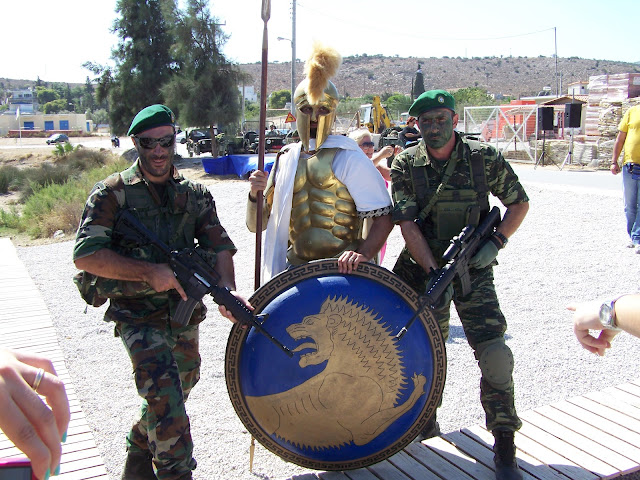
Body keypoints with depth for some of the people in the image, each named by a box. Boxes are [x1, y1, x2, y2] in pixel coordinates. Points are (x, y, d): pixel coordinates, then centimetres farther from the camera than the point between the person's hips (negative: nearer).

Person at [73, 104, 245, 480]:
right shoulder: (113, 193, -7)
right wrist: (148, 272, -22)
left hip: (184, 309, 6)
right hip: (137, 312, -5)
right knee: (165, 389, -20)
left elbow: (219, 246, 0)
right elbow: (86, 255, -14)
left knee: (182, 383, 19)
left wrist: (227, 289, -20)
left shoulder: (194, 194, 6)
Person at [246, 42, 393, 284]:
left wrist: (364, 253, -24)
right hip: (293, 272, 4)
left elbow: (384, 216, -7)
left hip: (340, 272, -4)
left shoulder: (347, 157, -4)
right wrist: (255, 195, -4)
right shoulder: (286, 158, 13)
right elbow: (256, 224, 17)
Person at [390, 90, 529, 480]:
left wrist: (496, 242, -11)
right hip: (422, 269, 2)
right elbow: (407, 224, -13)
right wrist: (433, 272, -23)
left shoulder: (484, 158, -6)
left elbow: (519, 203, 5)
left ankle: (505, 448, 3)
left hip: (473, 271, -1)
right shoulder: (406, 164, -5)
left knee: (494, 354, -12)